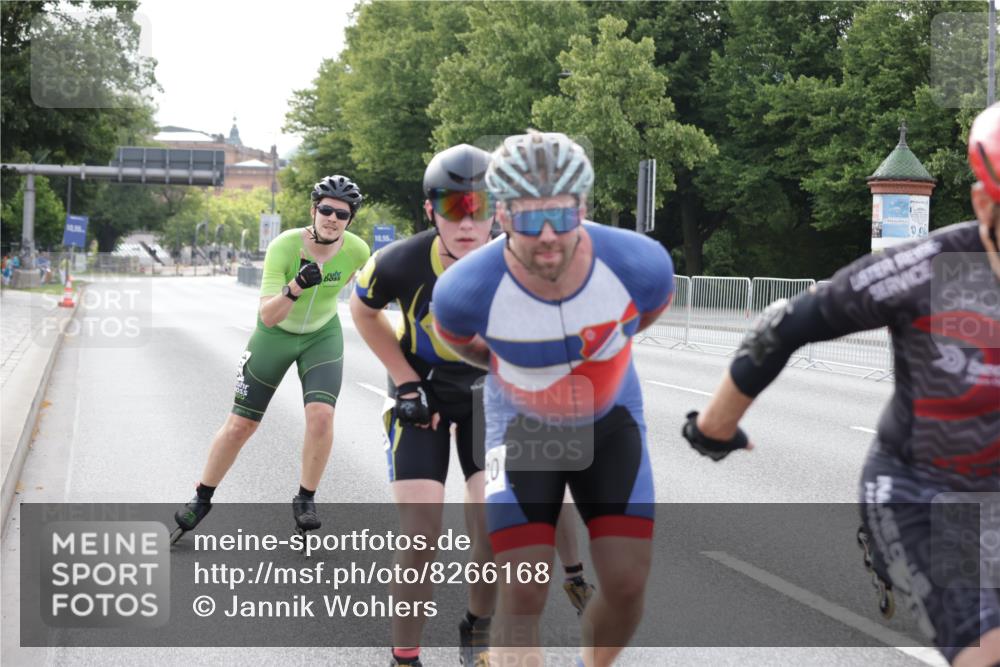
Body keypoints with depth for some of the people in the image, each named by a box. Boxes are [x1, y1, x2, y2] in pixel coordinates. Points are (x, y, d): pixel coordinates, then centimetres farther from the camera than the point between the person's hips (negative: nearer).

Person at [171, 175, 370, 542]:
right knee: (240, 425, 1)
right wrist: (296, 287, -50)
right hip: (275, 334, -1)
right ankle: (202, 499, 21)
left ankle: (306, 499, -1)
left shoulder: (357, 251, -21)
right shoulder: (284, 246, -29)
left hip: (322, 336, 1)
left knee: (320, 415, -21)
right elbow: (268, 316, -34)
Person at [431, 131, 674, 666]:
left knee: (627, 585, -4)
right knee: (523, 597, -12)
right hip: (523, 427, -1)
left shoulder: (639, 264, -28)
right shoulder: (467, 291, -31)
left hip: (610, 421, 2)